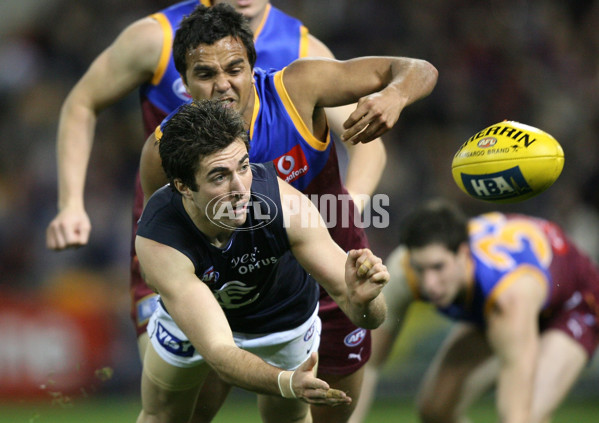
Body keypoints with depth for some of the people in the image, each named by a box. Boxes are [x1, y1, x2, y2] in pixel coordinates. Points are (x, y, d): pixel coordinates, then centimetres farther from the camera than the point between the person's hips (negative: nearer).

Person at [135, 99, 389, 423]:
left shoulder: (286, 203, -41)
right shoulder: (159, 241, -43)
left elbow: (371, 319, -35)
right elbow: (219, 353, -49)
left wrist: (361, 301, -60)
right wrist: (288, 382, -68)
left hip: (283, 318, 1)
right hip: (189, 311, -1)